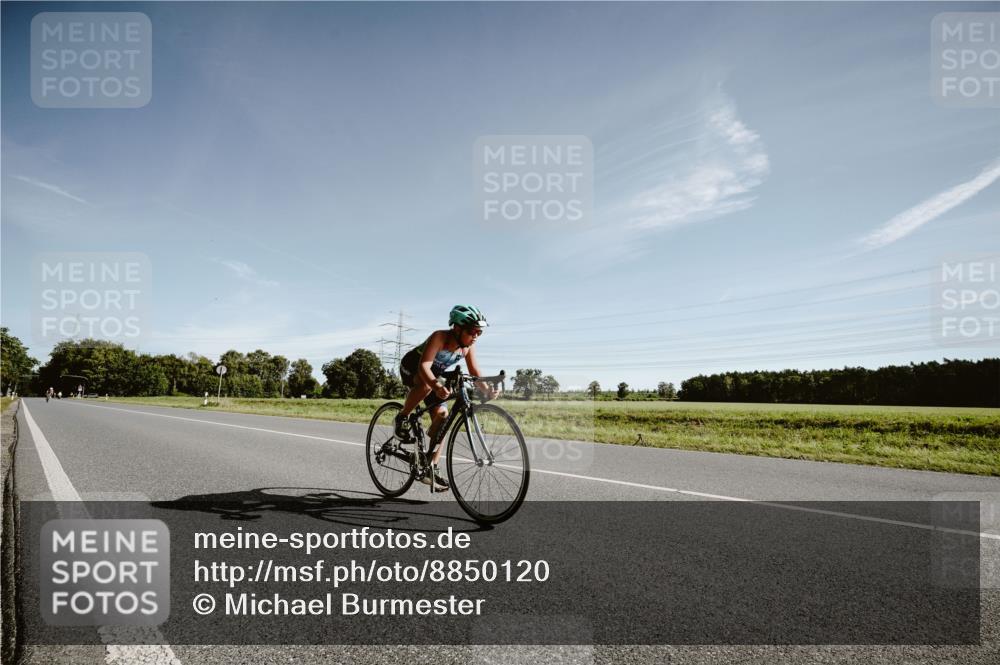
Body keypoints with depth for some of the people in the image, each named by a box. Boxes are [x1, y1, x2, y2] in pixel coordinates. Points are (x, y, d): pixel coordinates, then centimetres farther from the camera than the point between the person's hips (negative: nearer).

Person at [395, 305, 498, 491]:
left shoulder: (468, 346, -14)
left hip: (434, 374, 6)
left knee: (442, 416, -7)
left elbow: (475, 373, -14)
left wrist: (487, 390, -34)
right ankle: (402, 419, -16)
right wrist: (438, 387, -61)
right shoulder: (440, 337, -33)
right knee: (426, 384, -41)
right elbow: (424, 366, -43)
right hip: (411, 368, -6)